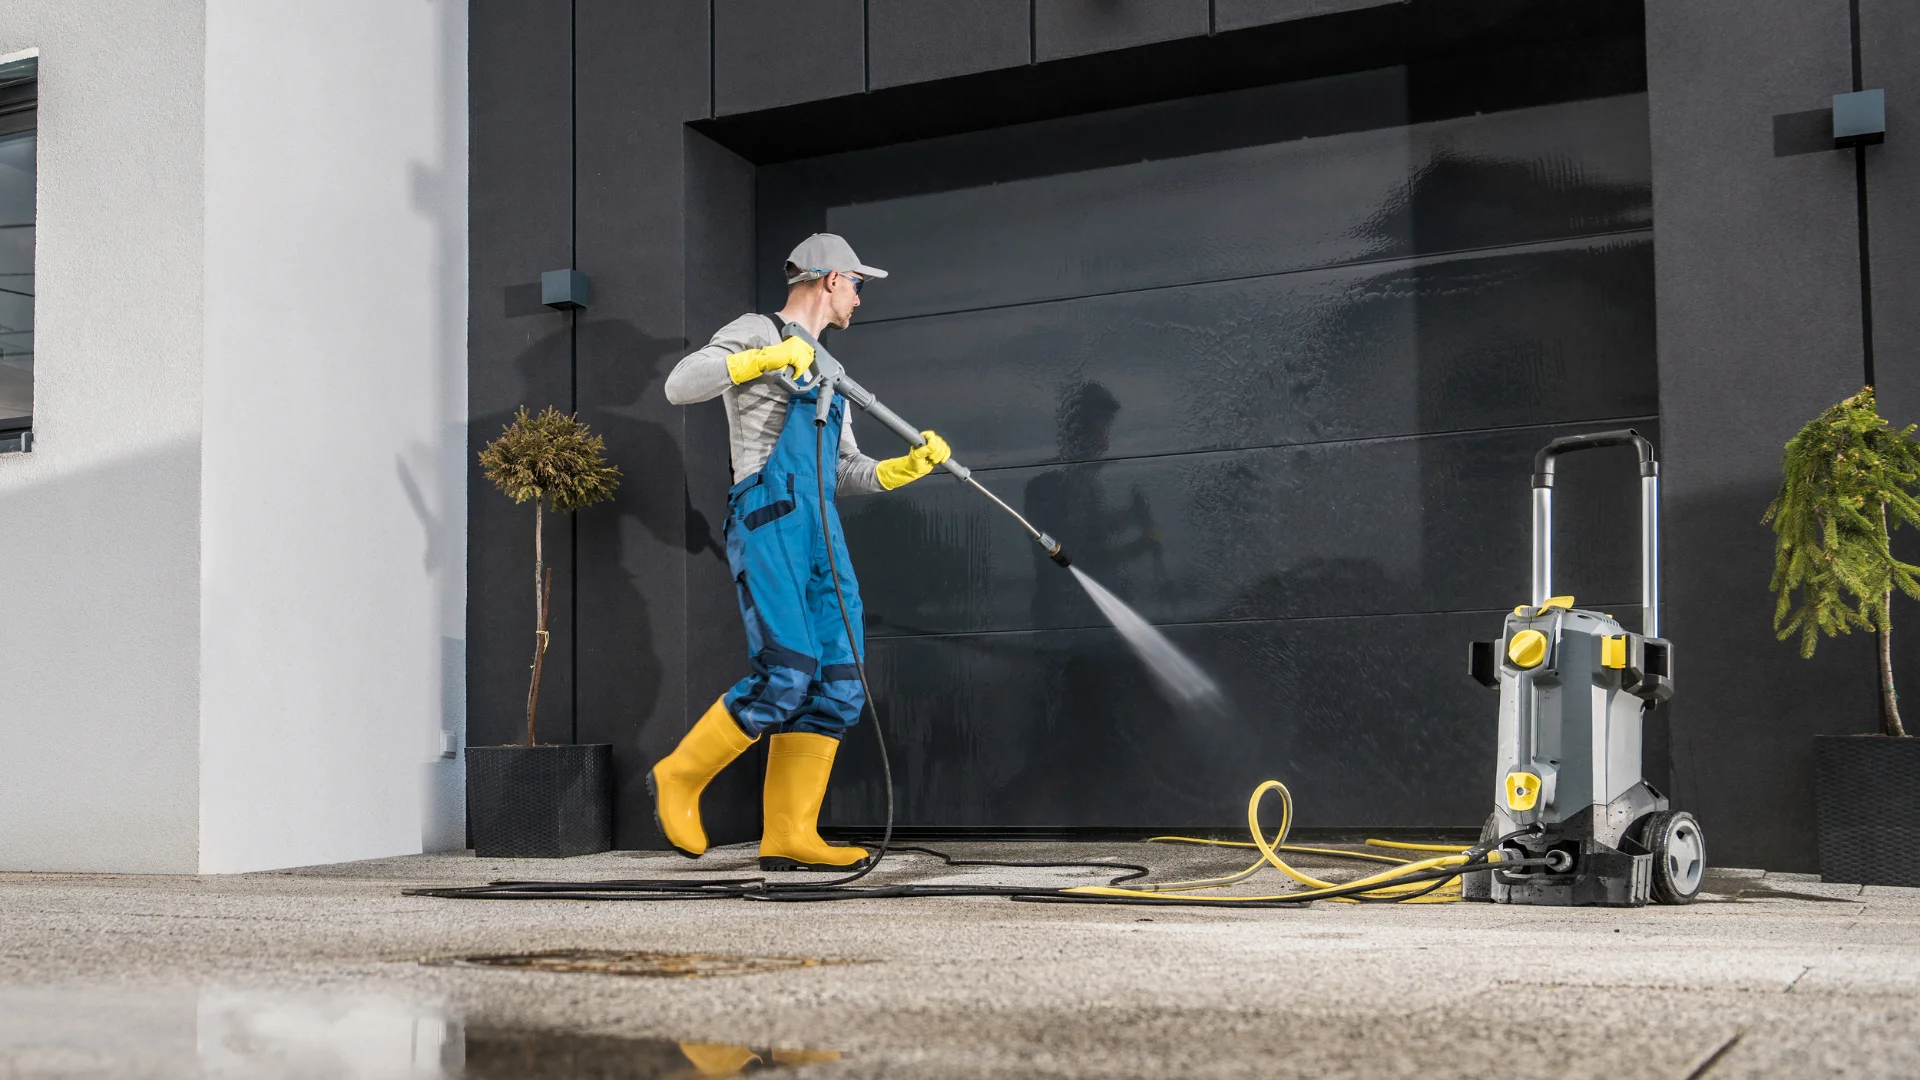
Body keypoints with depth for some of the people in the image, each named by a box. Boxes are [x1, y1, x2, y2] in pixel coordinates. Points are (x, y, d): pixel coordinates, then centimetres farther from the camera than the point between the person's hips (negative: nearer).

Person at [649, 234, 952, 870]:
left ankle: (788, 838, -3)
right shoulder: (757, 333, 6)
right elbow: (680, 386, -10)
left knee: (838, 687, -4)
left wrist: (906, 466, 11)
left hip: (822, 531, 8)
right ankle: (679, 778, -1)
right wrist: (764, 358, -17)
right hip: (768, 516, -8)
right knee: (787, 673, -19)